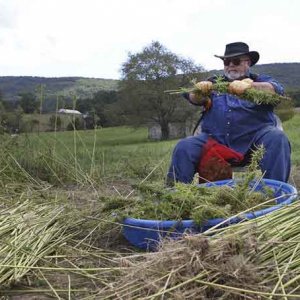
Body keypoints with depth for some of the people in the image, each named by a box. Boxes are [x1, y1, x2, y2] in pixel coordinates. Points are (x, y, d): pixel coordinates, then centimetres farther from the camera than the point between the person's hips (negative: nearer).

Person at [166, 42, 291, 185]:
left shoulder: (260, 80, 15)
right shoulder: (214, 82, 22)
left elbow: (276, 89, -9)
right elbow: (193, 97, 4)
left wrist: (248, 85, -30)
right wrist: (199, 91, -22)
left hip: (254, 138, -1)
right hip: (215, 140, 2)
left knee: (276, 138, -30)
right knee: (183, 147, -19)